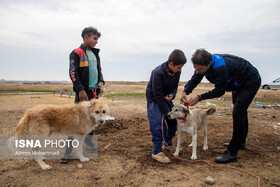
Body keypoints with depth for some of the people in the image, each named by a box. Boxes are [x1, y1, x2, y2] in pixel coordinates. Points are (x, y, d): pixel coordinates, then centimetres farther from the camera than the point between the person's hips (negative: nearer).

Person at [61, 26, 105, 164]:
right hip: (83, 92, -7)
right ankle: (68, 150, -1)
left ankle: (88, 141, 29)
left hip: (94, 91, 7)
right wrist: (80, 89, -19)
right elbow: (73, 73, -12)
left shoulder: (95, 53, 17)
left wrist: (101, 81, 4)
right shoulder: (77, 53, -5)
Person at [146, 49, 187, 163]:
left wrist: (172, 94, -18)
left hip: (166, 98, 7)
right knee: (157, 124, -16)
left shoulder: (177, 72, -10)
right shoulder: (158, 73, -30)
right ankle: (157, 152, -7)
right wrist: (167, 111, -21)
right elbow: (158, 94, -26)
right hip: (154, 99, -7)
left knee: (173, 121, 10)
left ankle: (168, 144, 32)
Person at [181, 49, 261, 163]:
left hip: (251, 82, -10)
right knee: (240, 111, 20)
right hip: (238, 83, 10)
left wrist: (200, 97, -33)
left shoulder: (221, 68, -42)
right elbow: (194, 80, -11)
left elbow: (219, 91, -32)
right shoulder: (203, 63, -17)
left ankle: (232, 153, -10)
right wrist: (185, 92, -29)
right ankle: (241, 142, 40)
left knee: (238, 114, -17)